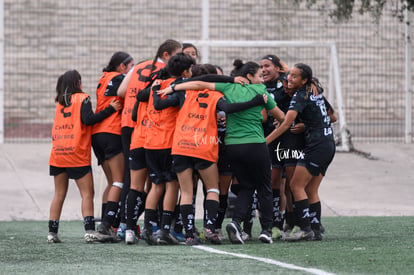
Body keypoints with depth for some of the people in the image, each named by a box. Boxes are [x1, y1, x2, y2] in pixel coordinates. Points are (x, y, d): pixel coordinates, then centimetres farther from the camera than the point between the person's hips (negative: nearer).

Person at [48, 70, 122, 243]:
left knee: (59, 194, 10)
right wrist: (111, 109, -12)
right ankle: (89, 231, -14)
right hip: (77, 154, -5)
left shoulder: (60, 101, 14)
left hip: (58, 154, 5)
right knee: (87, 193, -3)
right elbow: (88, 119, -15)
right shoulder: (82, 98, -3)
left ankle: (52, 232, 5)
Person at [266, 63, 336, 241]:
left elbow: (285, 124, -19)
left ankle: (305, 229, -11)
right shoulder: (316, 92, 12)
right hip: (329, 144, 9)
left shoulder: (300, 96, -12)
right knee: (310, 190, 10)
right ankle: (316, 230, 7)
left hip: (316, 145, -9)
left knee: (296, 186, -7)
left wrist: (264, 141, -20)